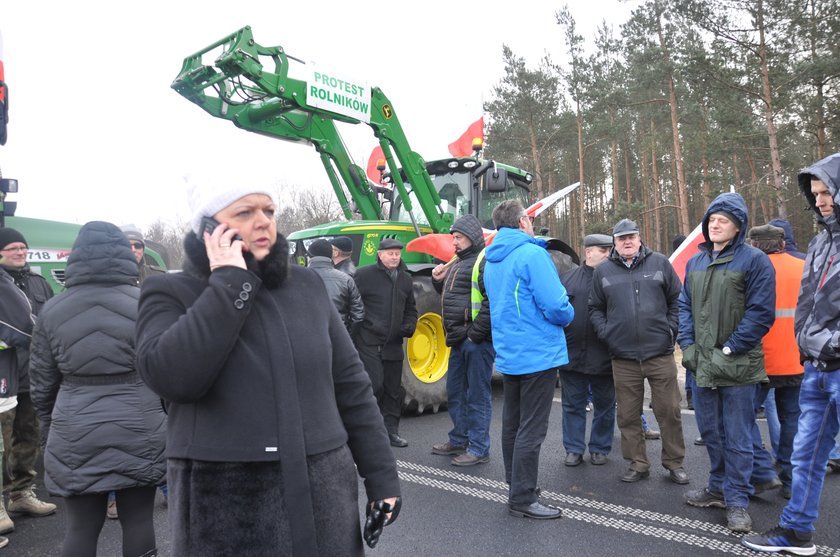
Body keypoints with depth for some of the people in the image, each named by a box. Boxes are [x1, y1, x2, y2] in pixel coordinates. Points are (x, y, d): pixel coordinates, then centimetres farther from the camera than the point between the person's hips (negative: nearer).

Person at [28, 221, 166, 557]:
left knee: (81, 526, 11)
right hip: (138, 432, -1)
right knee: (138, 521, 8)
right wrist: (173, 422, 10)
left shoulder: (52, 310, 2)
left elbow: (42, 383, 8)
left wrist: (49, 429, 21)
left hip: (75, 437, 2)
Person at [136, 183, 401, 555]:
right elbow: (171, 377, -22)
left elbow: (351, 386, 6)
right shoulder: (171, 293, -3)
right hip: (226, 509, -2)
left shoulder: (308, 285, 4)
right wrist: (229, 281, -17)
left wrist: (381, 477, 4)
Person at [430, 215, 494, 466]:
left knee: (477, 395, 1)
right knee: (456, 393, 18)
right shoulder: (458, 262, 18)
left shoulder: (485, 260, -12)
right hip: (459, 340, 10)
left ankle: (478, 448, 12)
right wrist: (439, 281, 8)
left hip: (477, 340, -9)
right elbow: (450, 295, 28)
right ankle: (459, 440, 32)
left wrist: (476, 333, -22)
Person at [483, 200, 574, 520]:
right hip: (538, 355, -8)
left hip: (508, 357, 8)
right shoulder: (532, 254, -15)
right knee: (531, 430, 0)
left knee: (512, 425, 16)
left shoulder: (491, 262, 11)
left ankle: (517, 486, 31)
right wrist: (567, 316, 2)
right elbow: (556, 306, -21)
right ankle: (522, 499, 8)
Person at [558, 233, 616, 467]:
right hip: (571, 354, 1)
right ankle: (574, 449, 22)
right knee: (573, 405, 10)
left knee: (605, 406, 12)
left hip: (604, 357, -1)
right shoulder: (566, 278, 5)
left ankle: (600, 448, 27)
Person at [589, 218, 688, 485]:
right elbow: (595, 308, 12)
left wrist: (671, 328, -1)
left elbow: (676, 299, 8)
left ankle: (674, 462, 23)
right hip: (623, 357, 1)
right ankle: (638, 464, 23)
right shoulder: (603, 271, 7)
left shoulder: (659, 263, 4)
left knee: (669, 411, 6)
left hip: (660, 353, -1)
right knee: (628, 415, 9)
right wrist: (606, 333, 0)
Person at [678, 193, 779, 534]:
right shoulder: (695, 262, 10)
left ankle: (736, 501, 18)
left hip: (739, 366, -6)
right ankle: (720, 488, 35)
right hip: (702, 365, 6)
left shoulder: (753, 260, -8)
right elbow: (685, 305, 14)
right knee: (711, 431, 17)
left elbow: (760, 313, -12)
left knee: (737, 436, 4)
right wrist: (687, 344, 2)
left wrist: (729, 350, -15)